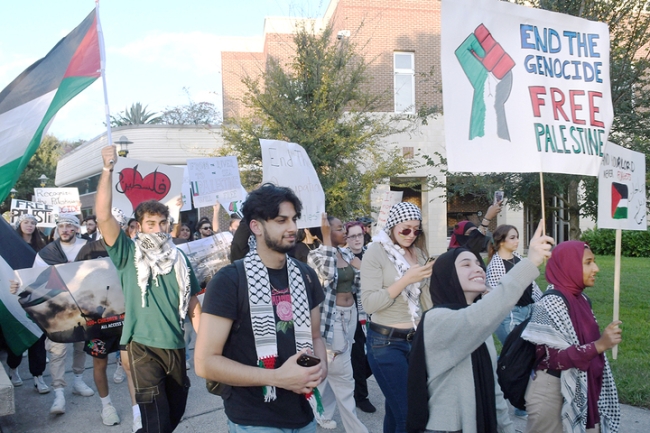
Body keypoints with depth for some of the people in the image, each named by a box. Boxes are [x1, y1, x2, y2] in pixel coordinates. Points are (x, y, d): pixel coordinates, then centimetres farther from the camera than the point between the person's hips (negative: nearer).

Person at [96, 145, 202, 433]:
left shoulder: (178, 258, 6)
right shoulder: (129, 254, -4)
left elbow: (193, 304, 9)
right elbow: (103, 215, -18)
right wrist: (107, 170, -26)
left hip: (175, 345, 5)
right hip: (143, 346, -4)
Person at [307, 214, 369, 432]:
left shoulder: (346, 253, 7)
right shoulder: (316, 254, -12)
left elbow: (355, 285, 11)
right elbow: (328, 273, -34)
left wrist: (359, 267, -7)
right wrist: (326, 238, -28)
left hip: (349, 316, 7)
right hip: (332, 318, -7)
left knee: (330, 371, 18)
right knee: (343, 377, 0)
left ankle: (321, 414, 35)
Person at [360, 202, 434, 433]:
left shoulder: (418, 253, 7)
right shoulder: (376, 251, -9)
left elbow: (425, 299, 15)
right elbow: (369, 303, -18)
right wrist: (406, 279, -22)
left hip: (415, 339, 5)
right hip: (386, 342, -5)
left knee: (396, 408, 14)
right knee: (407, 413, -4)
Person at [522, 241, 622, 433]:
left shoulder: (581, 299, 4)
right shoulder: (550, 304, -21)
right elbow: (550, 359, -24)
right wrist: (599, 346, -29)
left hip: (583, 390, 8)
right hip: (553, 392, -8)